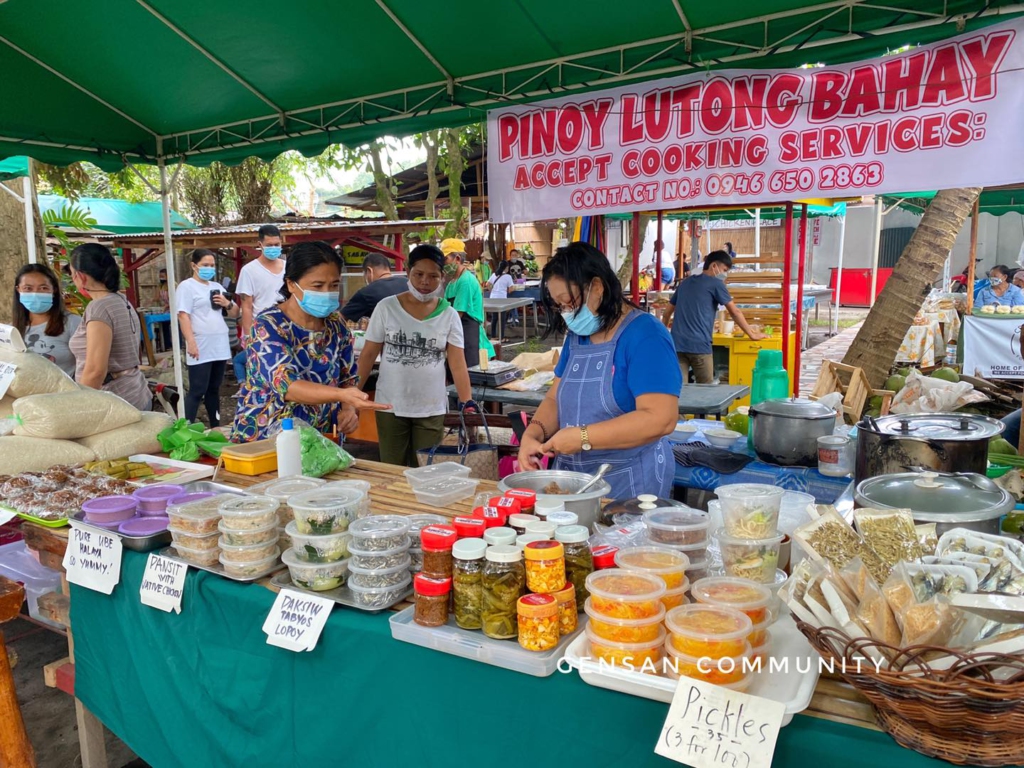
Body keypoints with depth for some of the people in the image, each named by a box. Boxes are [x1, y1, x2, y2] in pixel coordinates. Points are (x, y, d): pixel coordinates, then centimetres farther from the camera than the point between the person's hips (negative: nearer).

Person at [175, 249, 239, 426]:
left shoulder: (217, 286, 18)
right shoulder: (187, 286, -2)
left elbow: (235, 313, 20)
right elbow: (183, 316, -12)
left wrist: (228, 303, -2)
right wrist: (191, 343, -21)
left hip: (219, 346, 7)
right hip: (201, 348, -6)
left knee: (214, 389, 13)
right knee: (197, 391, -8)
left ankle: (216, 427, 19)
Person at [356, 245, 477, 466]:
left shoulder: (449, 315, -2)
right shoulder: (386, 307, -4)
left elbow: (457, 362, -4)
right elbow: (368, 354, 1)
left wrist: (467, 402, -12)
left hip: (432, 409, 0)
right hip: (390, 406, 0)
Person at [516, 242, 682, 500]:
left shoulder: (644, 334, -15)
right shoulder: (576, 336, 10)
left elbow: (660, 419, -23)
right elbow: (555, 399, 11)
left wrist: (582, 436, -23)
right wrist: (533, 435, -9)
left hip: (629, 484, -6)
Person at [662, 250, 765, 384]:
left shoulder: (685, 282, 21)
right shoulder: (715, 284, 3)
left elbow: (668, 312, 28)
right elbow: (735, 312, 5)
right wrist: (752, 334, 14)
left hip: (677, 343, 5)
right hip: (699, 345, -5)